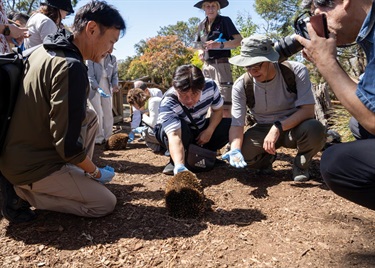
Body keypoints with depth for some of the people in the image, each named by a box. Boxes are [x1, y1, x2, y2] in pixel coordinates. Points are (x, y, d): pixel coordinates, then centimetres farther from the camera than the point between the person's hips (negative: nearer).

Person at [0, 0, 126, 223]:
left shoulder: (43, 50, 3)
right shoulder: (71, 67, -26)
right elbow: (67, 145, -25)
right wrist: (96, 173, -10)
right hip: (32, 166, -9)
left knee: (91, 118, 16)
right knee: (106, 204, -1)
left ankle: (73, 179, 17)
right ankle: (22, 193, 0)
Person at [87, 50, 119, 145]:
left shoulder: (112, 59, 3)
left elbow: (115, 74, 7)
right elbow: (90, 76, -13)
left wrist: (115, 84, -12)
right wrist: (98, 88, -27)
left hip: (107, 87, 4)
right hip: (94, 87, -4)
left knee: (108, 113, 3)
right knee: (98, 113, -6)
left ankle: (108, 137, 12)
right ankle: (98, 138, 3)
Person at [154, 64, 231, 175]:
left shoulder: (210, 86, -25)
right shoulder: (167, 104, -37)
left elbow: (217, 110, -6)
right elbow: (174, 136, -51)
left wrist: (209, 131, -22)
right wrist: (179, 167, -65)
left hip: (200, 131, 4)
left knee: (230, 125, -18)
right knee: (180, 127, -40)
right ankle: (174, 162, -11)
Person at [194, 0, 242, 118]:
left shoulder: (225, 21, -1)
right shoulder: (201, 25, 14)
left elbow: (239, 40, -11)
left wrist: (220, 45, -25)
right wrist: (200, 51, 3)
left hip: (221, 65, -6)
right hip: (206, 66, 6)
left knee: (224, 104, -14)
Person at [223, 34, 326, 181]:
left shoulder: (296, 71, -21)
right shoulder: (241, 85, -17)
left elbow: (308, 110, -25)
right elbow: (237, 124, -19)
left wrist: (278, 127, -39)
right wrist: (235, 150, -39)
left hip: (294, 126, -1)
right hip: (263, 130, 1)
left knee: (315, 129, -35)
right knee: (242, 153, -26)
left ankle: (301, 165, 0)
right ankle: (266, 159, 13)